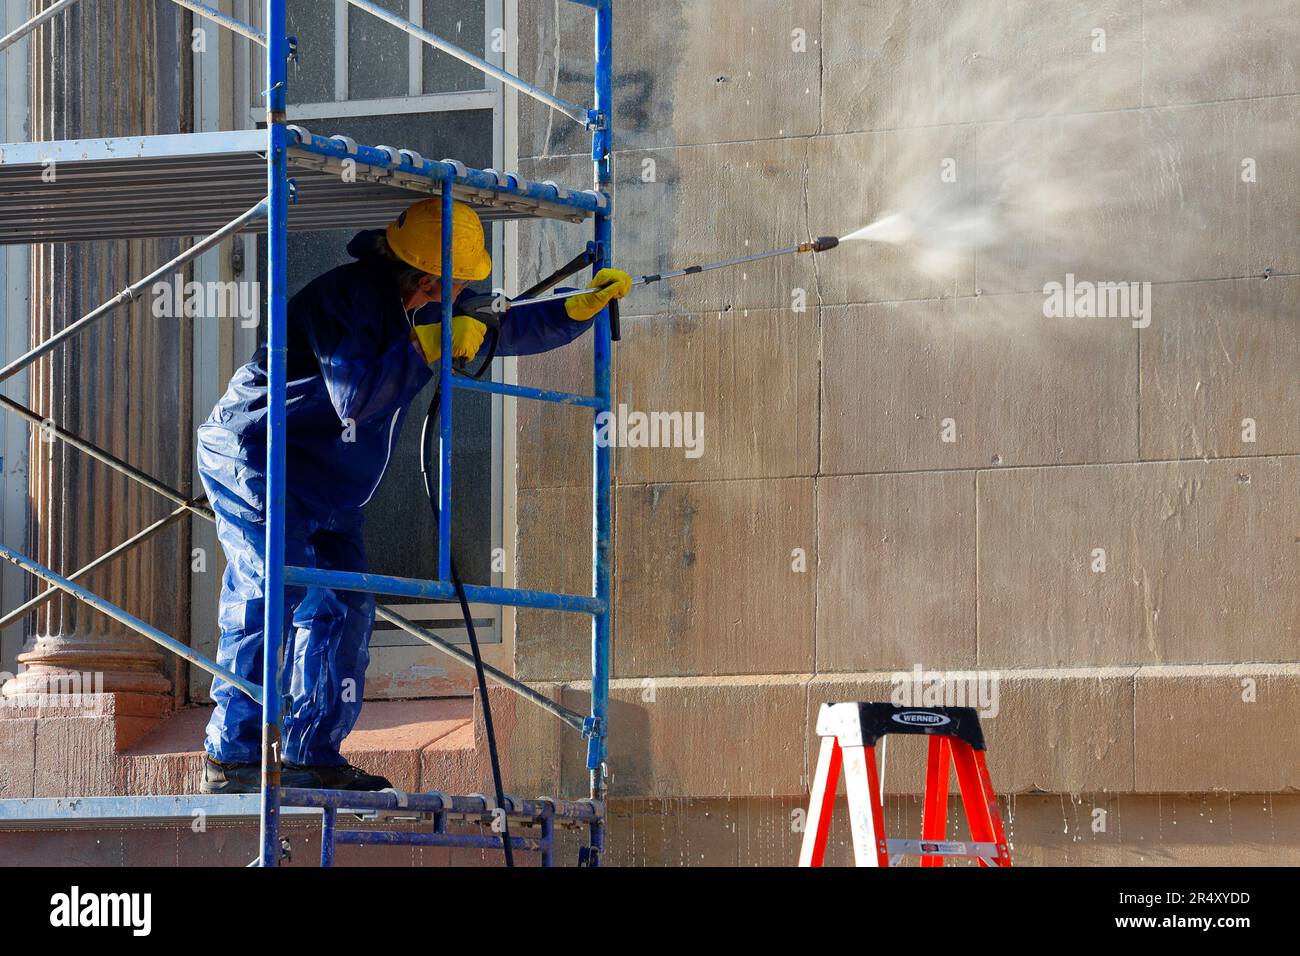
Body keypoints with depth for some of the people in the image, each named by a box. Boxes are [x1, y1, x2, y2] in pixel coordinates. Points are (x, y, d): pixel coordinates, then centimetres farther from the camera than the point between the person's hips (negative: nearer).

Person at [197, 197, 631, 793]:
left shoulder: (416, 311, 6)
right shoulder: (349, 297, -22)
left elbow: (507, 329, 17)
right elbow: (356, 400, -30)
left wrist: (582, 308, 6)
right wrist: (428, 346, -26)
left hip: (324, 495, 10)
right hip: (251, 461, -10)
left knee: (343, 607, 4)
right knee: (271, 597, -17)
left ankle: (311, 755, 7)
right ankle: (231, 757, -18)